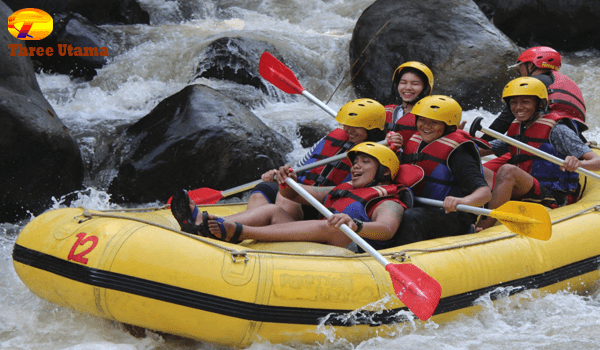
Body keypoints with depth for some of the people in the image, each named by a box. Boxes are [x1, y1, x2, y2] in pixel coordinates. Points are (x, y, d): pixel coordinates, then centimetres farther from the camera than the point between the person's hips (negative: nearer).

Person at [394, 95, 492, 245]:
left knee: (411, 218, -35)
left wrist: (463, 201, -43)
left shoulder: (456, 153, -11)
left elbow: (485, 192, -21)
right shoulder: (413, 144, 10)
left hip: (453, 217, -7)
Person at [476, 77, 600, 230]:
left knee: (507, 171, -31)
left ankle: (484, 228, -36)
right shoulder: (515, 129, 15)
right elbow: (480, 151, 18)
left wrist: (578, 163, -35)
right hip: (521, 196, 7)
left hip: (553, 198, -7)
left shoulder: (556, 130, -5)